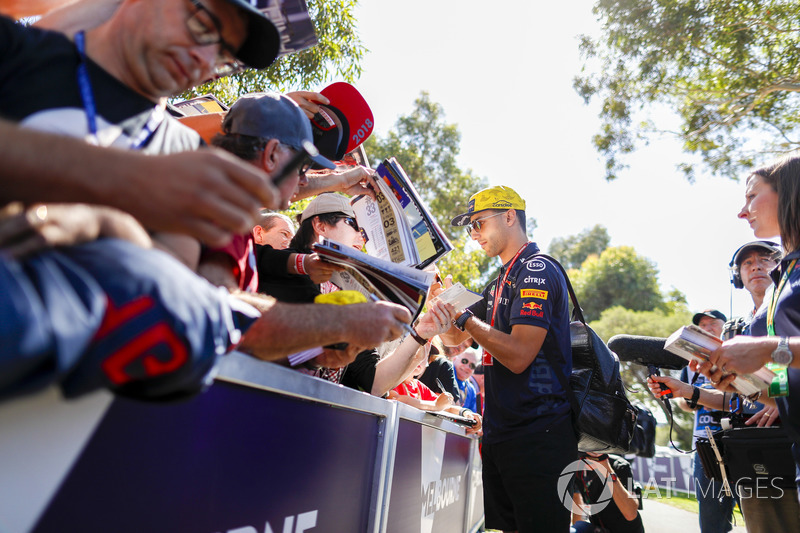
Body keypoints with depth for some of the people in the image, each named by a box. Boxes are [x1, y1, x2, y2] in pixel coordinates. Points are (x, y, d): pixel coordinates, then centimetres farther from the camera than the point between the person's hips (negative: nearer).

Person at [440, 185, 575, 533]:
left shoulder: (537, 271, -12)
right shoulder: (501, 283, 17)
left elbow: (519, 355, -23)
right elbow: (454, 339, 19)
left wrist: (465, 315, -17)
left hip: (537, 435, -9)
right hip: (500, 433, 9)